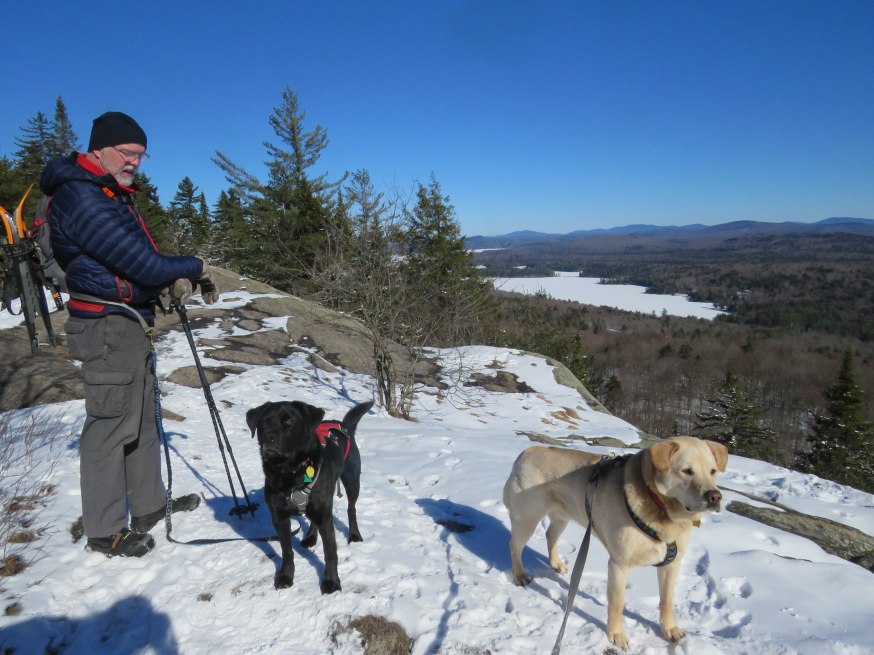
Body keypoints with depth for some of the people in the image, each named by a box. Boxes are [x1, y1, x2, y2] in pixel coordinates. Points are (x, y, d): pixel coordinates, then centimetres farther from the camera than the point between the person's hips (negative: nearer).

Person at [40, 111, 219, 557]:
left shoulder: (112, 195, 16)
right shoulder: (81, 197, -17)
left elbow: (136, 258, 17)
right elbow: (143, 264, -23)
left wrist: (175, 279, 0)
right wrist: (195, 269, -8)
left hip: (131, 324, 10)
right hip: (109, 329, -10)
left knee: (142, 417, 17)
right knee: (110, 425, -1)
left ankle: (149, 505, 31)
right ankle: (103, 532, 14)